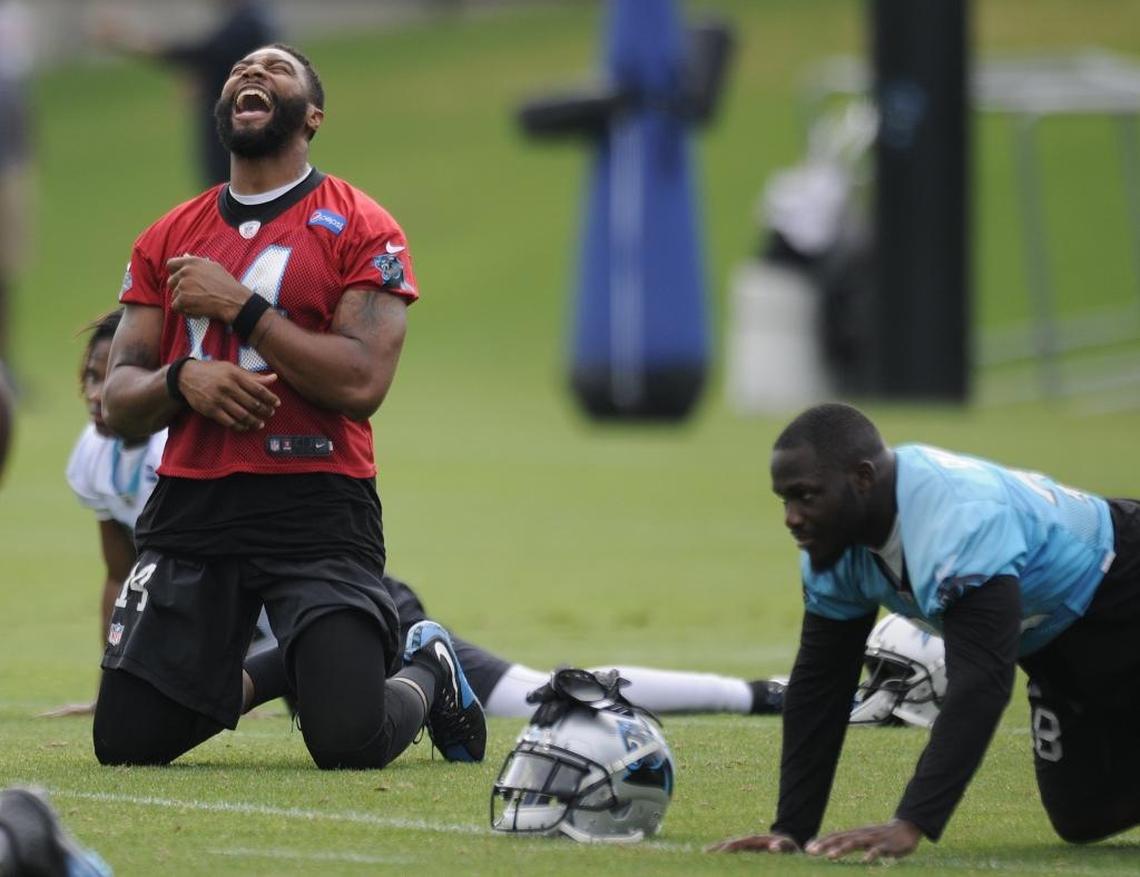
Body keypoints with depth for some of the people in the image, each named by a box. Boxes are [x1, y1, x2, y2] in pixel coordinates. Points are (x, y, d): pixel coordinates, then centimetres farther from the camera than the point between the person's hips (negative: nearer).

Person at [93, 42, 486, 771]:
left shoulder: (361, 230, -1)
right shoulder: (168, 241, 13)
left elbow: (362, 383, -13)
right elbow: (119, 404, 11)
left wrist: (238, 306, -13)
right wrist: (181, 380, -12)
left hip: (316, 512, -4)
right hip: (190, 511, 4)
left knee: (350, 742, -17)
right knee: (125, 743, -3)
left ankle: (427, 673, 19)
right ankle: (235, 680, 30)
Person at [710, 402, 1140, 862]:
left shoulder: (959, 518, -40)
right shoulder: (835, 533, -14)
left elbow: (980, 682, -47)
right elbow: (819, 683, -7)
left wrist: (909, 824, -53)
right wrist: (790, 829, -14)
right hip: (1056, 636, 8)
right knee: (1084, 816, 9)